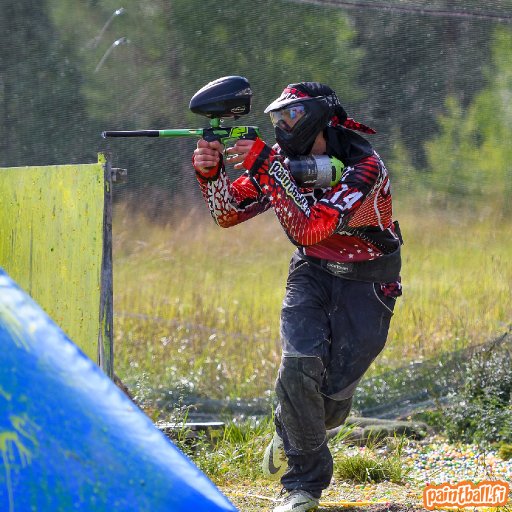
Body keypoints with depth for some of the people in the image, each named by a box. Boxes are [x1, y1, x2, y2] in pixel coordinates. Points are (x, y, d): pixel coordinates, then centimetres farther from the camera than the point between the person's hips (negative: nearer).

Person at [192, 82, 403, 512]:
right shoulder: (284, 159, -7)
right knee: (300, 364, -20)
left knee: (333, 393, -6)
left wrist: (265, 168, -38)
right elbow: (229, 213, -3)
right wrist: (211, 174, -23)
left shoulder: (363, 166, -25)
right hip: (312, 274, 4)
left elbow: (309, 228, -35)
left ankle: (293, 432, 31)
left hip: (365, 283, -3)